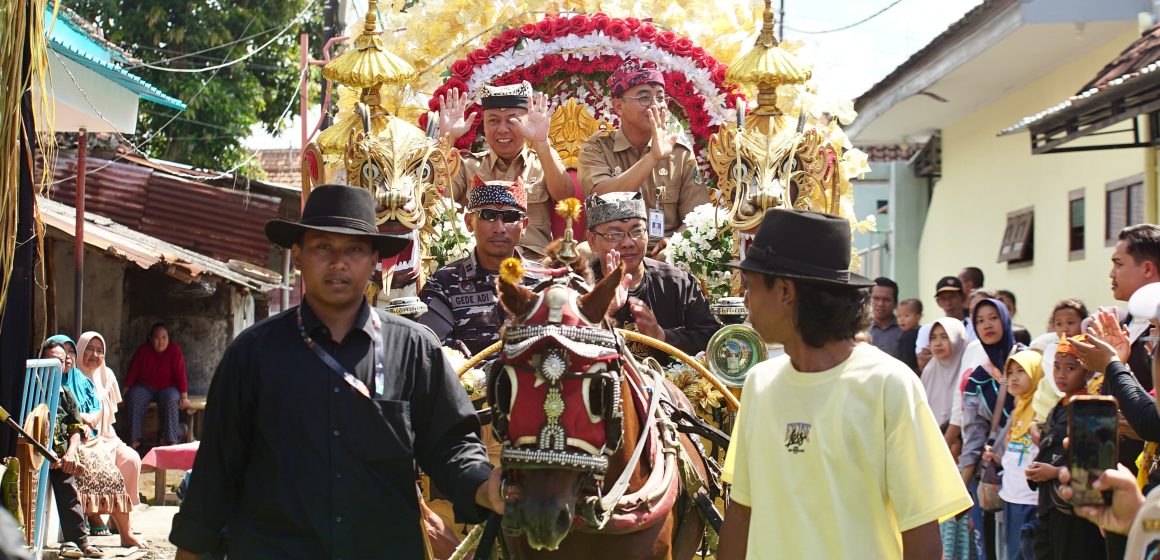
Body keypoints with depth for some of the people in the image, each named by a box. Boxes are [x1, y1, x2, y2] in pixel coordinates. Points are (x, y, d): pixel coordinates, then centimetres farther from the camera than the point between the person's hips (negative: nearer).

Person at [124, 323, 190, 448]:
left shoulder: (174, 350, -10)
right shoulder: (143, 350, -4)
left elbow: (180, 375, -14)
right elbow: (133, 372, -1)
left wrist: (184, 397, -21)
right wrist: (125, 391, -7)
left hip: (168, 388, -2)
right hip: (145, 388, 2)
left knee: (171, 398, -35)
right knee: (135, 397, -31)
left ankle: (170, 440, -32)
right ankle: (134, 440, -26)